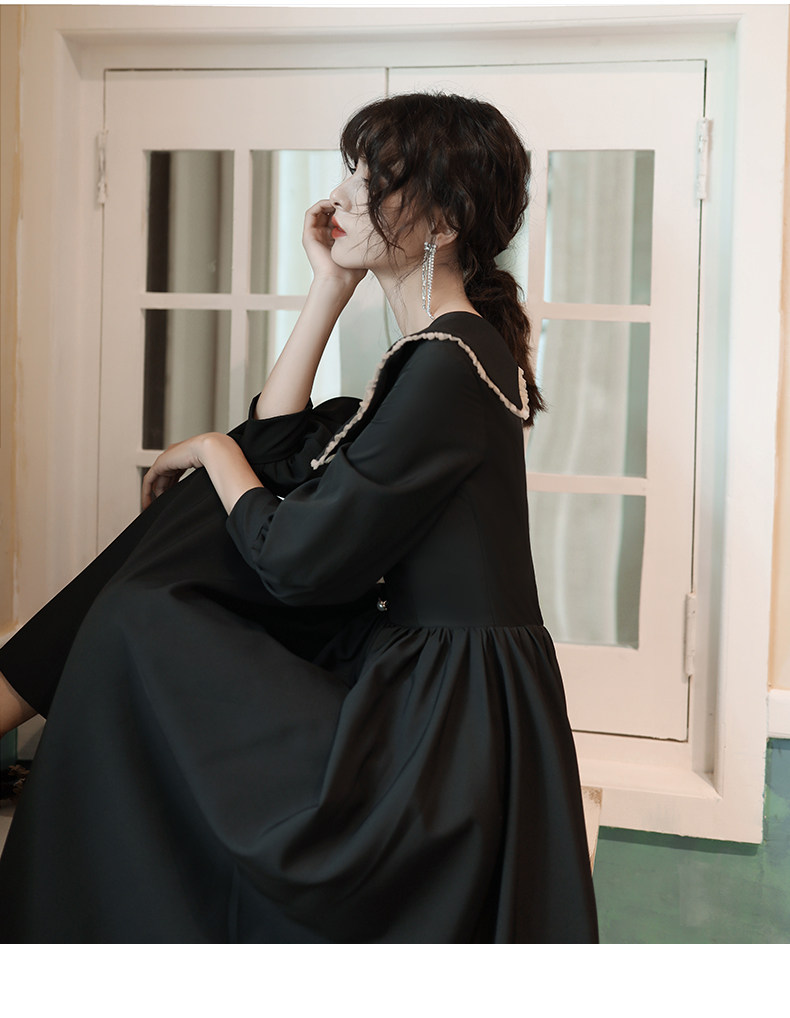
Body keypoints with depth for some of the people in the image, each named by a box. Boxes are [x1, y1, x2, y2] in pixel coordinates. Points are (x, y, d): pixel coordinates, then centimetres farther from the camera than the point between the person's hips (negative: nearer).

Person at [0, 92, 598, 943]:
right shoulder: (453, 348, 8)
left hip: (440, 729, -9)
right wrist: (329, 288, 6)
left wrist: (213, 452, -1)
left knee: (141, 624, -7)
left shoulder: (448, 369, -22)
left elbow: (296, 560, -19)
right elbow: (275, 450, 10)